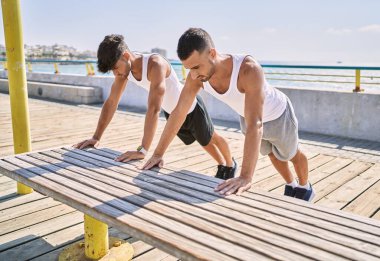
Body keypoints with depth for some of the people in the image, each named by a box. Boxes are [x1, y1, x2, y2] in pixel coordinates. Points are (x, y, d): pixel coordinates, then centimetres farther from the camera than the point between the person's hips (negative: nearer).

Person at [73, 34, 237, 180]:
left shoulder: (155, 64, -42)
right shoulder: (124, 68, -18)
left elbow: (154, 108, -50)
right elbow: (111, 102, -11)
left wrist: (143, 150, -54)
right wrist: (96, 137, -15)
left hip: (191, 109, -7)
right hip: (170, 113, 7)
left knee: (210, 140, 19)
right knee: (204, 144, 27)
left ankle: (230, 165, 48)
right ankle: (221, 166, 52)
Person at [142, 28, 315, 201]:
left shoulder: (249, 69, -48)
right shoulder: (196, 75, -29)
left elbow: (255, 125, -56)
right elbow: (178, 112, -21)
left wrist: (245, 177, -64)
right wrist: (158, 153, -19)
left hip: (278, 115, -5)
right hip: (247, 116, 5)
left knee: (292, 156, 22)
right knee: (272, 154, 29)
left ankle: (305, 188, 54)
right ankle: (291, 186, 57)